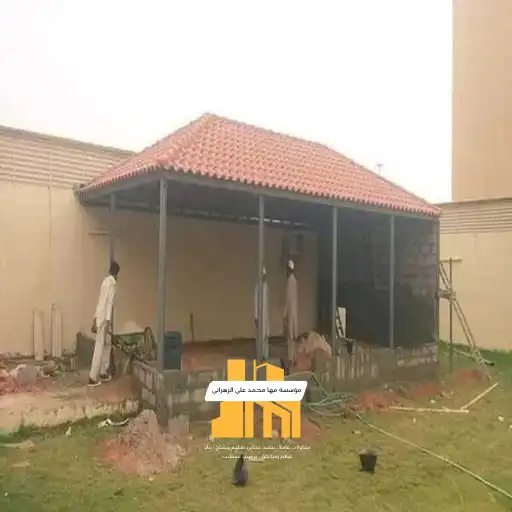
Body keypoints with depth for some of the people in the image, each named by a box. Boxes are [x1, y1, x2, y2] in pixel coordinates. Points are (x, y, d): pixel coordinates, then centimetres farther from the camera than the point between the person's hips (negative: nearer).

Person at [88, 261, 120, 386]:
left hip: (99, 317, 10)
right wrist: (108, 321, -22)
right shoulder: (112, 282, -12)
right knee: (99, 347, -7)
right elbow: (109, 302, -19)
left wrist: (95, 320, 21)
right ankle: (93, 378, -4)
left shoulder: (106, 281, 16)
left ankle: (103, 373, 23)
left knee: (107, 344, 17)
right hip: (104, 318, -10)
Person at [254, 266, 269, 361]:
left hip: (266, 313, 7)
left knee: (266, 335, 10)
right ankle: (260, 355, 3)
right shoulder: (257, 286, -11)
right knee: (260, 335, -3)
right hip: (260, 314, -7)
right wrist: (255, 316, -14)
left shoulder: (266, 286, 10)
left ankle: (265, 355, 17)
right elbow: (256, 301, -12)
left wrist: (267, 313, 15)